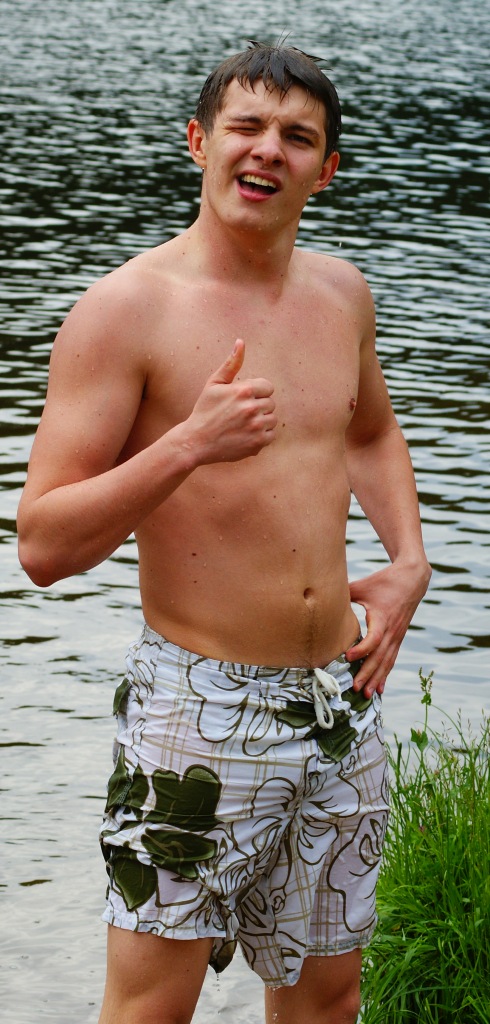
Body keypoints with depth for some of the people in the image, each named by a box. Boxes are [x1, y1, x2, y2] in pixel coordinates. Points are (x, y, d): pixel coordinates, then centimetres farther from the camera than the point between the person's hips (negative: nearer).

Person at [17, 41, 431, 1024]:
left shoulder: (341, 292, 8)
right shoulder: (127, 309, -12)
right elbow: (43, 545, -15)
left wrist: (409, 558, 10)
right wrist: (190, 442, -27)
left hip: (340, 698, 6)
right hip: (199, 708, -6)